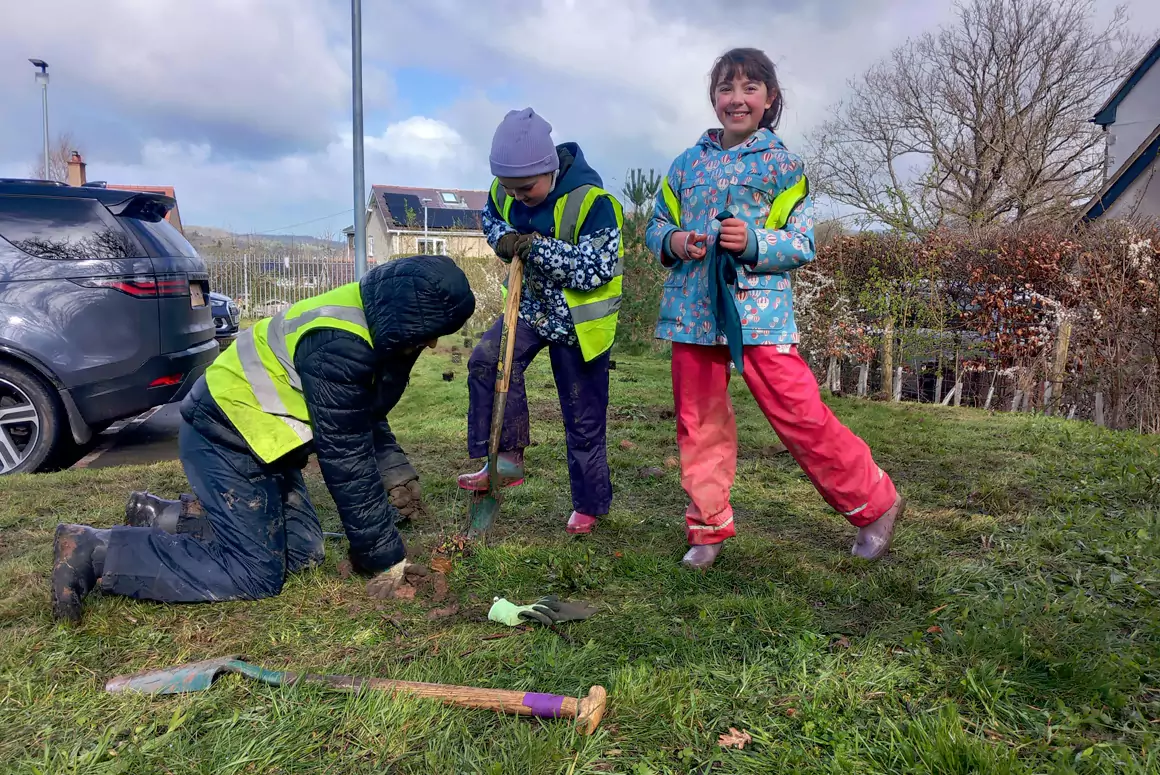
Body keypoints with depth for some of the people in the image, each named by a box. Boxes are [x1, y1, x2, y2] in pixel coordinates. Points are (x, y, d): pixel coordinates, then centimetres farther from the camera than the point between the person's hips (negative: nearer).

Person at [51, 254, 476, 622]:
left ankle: (169, 519, 17)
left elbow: (364, 418, 15)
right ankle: (92, 549, -5)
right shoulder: (338, 345, -30)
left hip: (257, 436, 10)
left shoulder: (370, 323, 0)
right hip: (225, 439, -10)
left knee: (302, 549, 7)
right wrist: (385, 557, -18)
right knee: (254, 573, -11)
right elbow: (345, 459, -26)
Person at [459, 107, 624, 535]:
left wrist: (538, 248, -32)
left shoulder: (591, 201, -25)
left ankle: (590, 503, 23)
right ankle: (506, 460, -10)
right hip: (531, 307, 5)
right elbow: (491, 217, 15)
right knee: (487, 360, -22)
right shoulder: (506, 191, -6)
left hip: (579, 322, -5)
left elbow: (597, 269, -27)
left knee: (583, 418, 4)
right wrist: (503, 239, -9)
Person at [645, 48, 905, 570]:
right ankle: (708, 527, 24)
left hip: (759, 311, -4)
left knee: (801, 419, -7)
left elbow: (803, 244, -1)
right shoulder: (688, 163, 12)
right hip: (693, 311, 4)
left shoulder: (782, 164, 3)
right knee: (698, 424, 9)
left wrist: (753, 242, -19)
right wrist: (673, 242, -7)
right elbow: (656, 227, 16)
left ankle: (873, 504, 14)